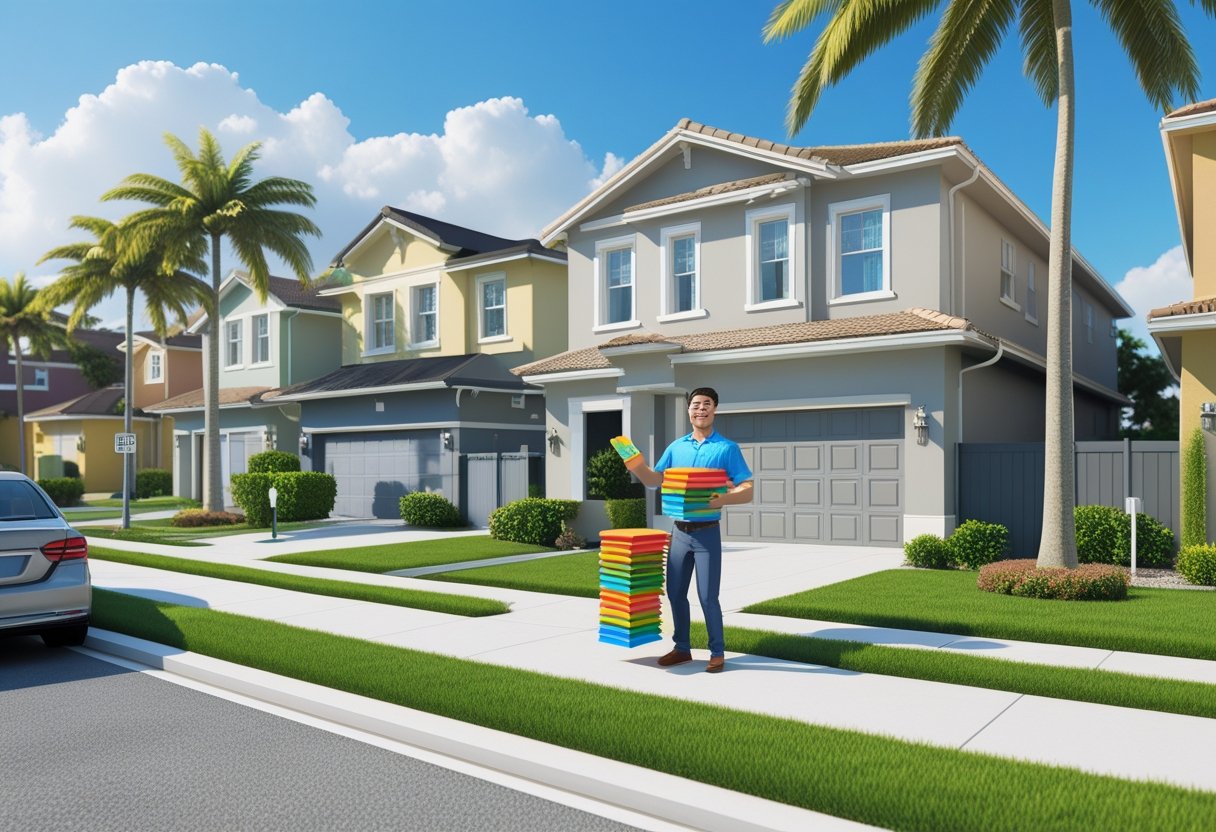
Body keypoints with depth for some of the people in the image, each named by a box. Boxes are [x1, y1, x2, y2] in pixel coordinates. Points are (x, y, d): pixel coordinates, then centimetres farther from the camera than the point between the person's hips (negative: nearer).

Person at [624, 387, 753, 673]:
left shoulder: (727, 448, -4)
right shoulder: (676, 447, 9)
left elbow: (747, 491, -9)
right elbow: (655, 480, 12)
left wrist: (722, 499, -27)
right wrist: (639, 467, -8)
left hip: (707, 532, -5)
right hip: (679, 531, 5)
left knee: (707, 596, -2)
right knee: (675, 593, 11)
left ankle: (717, 652, 13)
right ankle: (682, 648, 26)